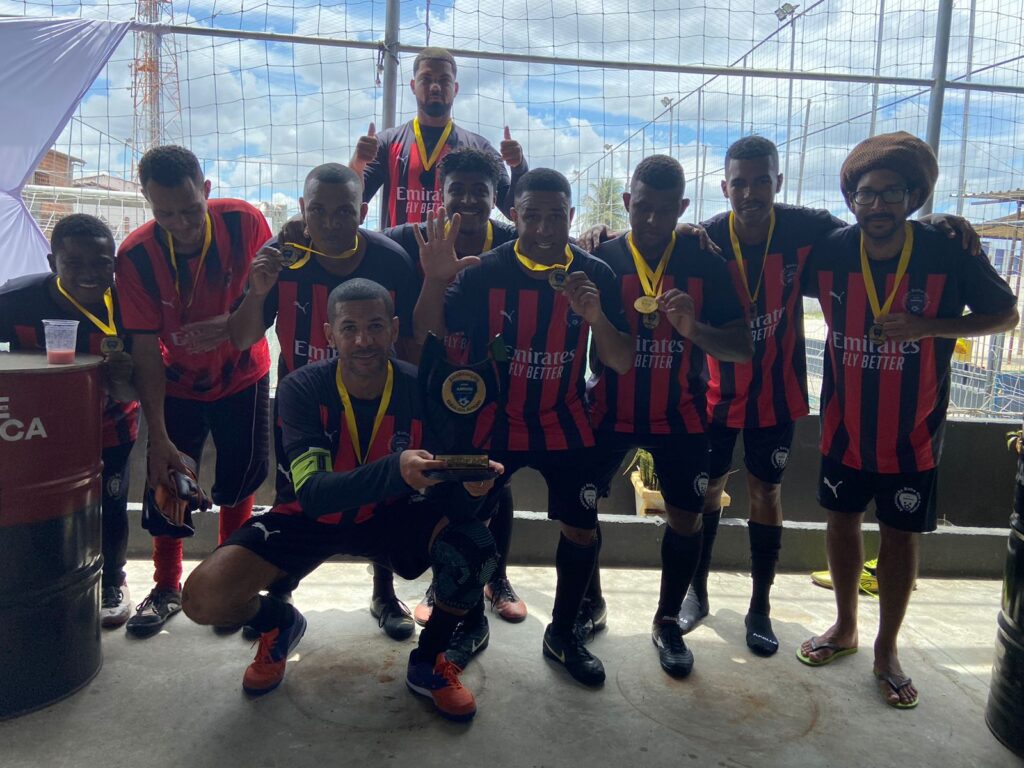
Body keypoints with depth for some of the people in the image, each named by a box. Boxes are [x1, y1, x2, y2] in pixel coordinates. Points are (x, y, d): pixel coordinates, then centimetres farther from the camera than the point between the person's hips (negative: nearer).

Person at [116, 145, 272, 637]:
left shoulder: (244, 222, -22)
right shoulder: (136, 256, -22)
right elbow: (146, 352, -21)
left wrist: (232, 326, -35)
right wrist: (159, 437, -24)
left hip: (242, 378, 0)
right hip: (177, 384, 0)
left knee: (238, 484, 7)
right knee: (166, 480, 0)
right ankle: (166, 589, 22)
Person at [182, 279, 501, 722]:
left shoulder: (420, 390, -18)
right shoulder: (301, 390, -21)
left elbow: (443, 494, -17)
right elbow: (310, 492, -33)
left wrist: (468, 485, -43)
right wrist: (395, 470, -51)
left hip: (391, 517, 1)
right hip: (312, 518, 0)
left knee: (474, 549, -29)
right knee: (203, 598, -20)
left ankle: (428, 663, 1)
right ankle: (277, 623, 18)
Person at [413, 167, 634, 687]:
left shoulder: (595, 274, -8)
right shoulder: (484, 272, -13)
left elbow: (621, 364, -8)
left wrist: (596, 316, -28)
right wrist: (434, 281, -32)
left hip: (565, 425, 2)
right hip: (491, 424, -1)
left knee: (581, 529, 2)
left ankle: (562, 634, 26)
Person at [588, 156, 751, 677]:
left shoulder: (706, 264, -3)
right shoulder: (600, 259, -4)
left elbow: (742, 348, -7)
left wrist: (695, 329, -26)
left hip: (680, 414, 1)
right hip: (608, 410, 0)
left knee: (686, 518, 6)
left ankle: (668, 622, 27)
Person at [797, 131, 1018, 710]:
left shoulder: (950, 255, -13)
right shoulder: (829, 254, -9)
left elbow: (1007, 315, -3)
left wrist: (928, 326, -19)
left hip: (912, 433, -1)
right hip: (845, 426, 2)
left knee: (902, 535, 9)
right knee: (843, 521, 14)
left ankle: (887, 650, 28)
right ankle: (845, 627, 36)